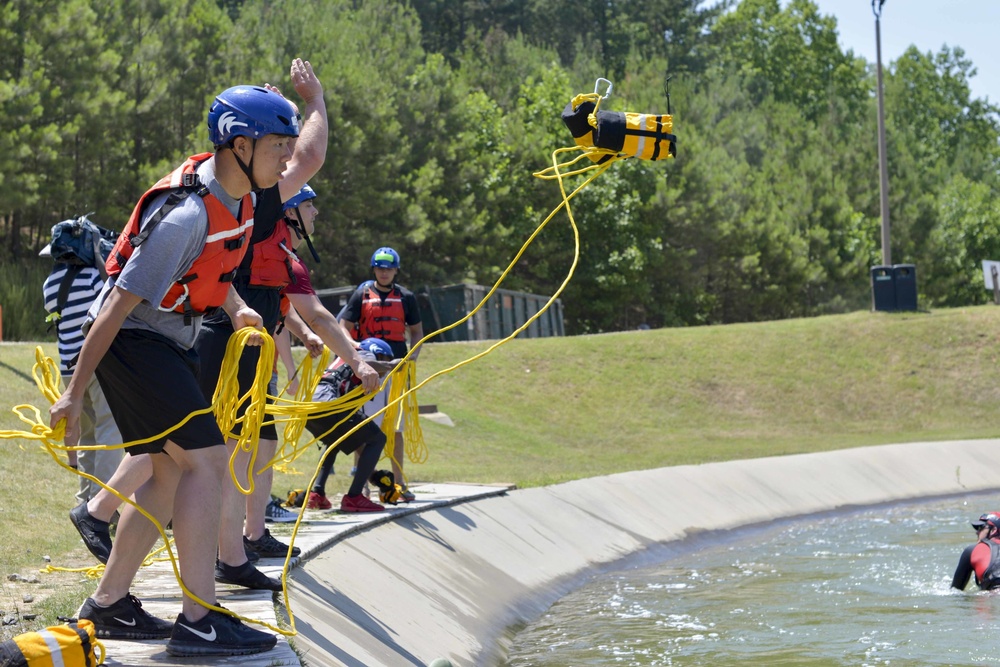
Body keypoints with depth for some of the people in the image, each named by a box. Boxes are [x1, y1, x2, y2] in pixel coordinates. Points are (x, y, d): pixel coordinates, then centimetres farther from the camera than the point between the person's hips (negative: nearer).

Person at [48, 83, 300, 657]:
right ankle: (199, 622, -17)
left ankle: (108, 605, 19)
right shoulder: (186, 214, -27)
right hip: (134, 340, -10)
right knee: (208, 461, -16)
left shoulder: (237, 194, 2)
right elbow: (119, 305, -25)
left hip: (173, 341, 10)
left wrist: (235, 308, 5)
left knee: (172, 474, 10)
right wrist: (74, 394, -23)